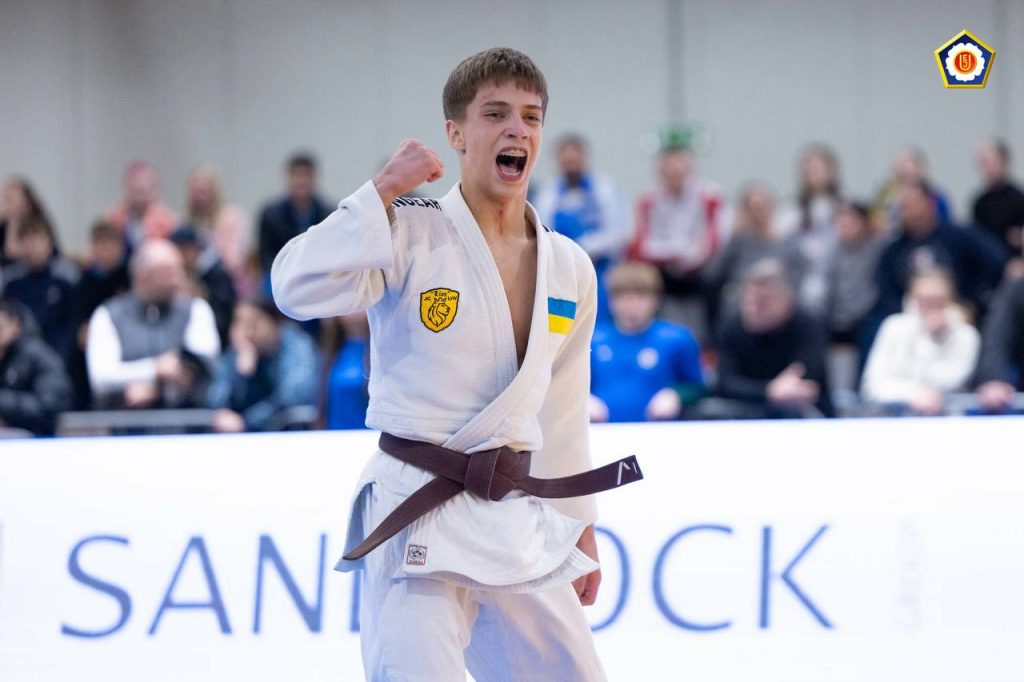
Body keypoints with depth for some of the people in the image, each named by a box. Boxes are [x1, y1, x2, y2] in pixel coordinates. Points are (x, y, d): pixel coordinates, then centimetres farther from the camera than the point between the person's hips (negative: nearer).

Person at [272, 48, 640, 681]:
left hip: (518, 521, 6)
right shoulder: (411, 235, -8)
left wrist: (579, 528, 21)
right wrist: (385, 190, -22)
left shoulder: (569, 267, 8)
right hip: (418, 518, -6)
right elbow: (299, 289, -25)